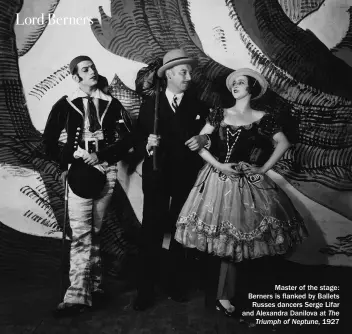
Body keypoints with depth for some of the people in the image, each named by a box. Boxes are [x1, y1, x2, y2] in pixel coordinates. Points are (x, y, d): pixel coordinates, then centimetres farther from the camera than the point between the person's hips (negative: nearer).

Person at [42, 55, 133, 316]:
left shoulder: (111, 104, 11)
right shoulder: (65, 105, 7)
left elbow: (126, 140, 5)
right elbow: (49, 141, 9)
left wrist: (101, 156, -7)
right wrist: (67, 165, 0)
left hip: (106, 171, 2)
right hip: (79, 171, -1)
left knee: (95, 231, 6)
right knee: (81, 233, -6)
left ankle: (92, 287, 18)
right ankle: (78, 295, -1)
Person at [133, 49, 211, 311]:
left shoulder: (198, 104, 5)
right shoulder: (150, 105, 3)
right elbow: (138, 140, -1)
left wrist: (204, 139, -15)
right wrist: (148, 143, -22)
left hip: (187, 177, 2)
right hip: (157, 175, -1)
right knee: (151, 232, -2)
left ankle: (177, 284, 27)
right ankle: (146, 290, 11)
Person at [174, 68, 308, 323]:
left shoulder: (262, 118, 2)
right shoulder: (219, 114, 6)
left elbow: (283, 143, 1)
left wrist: (263, 169, -5)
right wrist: (218, 165, -9)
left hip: (245, 182, -1)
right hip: (217, 179, 1)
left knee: (235, 239, 3)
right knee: (224, 239, 5)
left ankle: (225, 297, 20)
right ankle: (226, 295, 21)